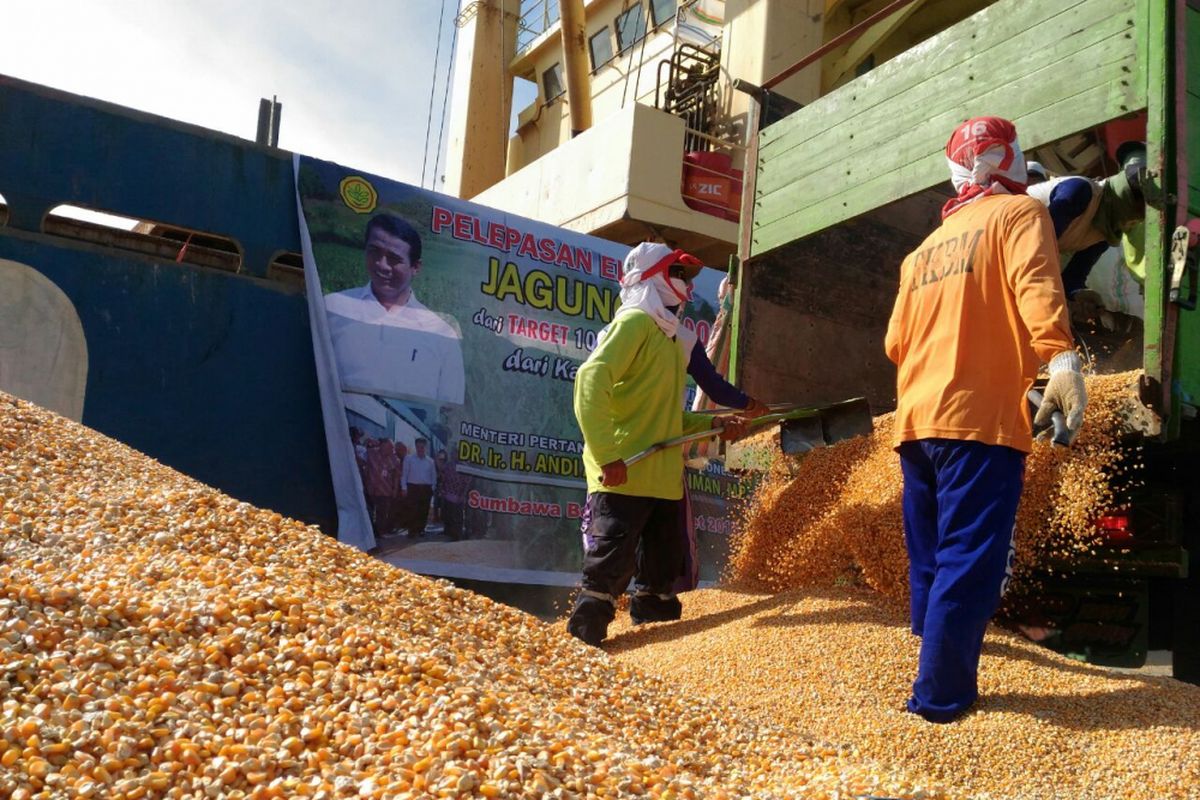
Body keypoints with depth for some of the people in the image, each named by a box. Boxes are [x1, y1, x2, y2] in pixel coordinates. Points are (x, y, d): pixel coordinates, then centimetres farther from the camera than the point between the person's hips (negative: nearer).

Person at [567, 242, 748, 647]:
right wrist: (607, 456, -26)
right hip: (625, 477, -9)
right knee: (608, 571, -10)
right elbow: (591, 382, -21)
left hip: (664, 480, 9)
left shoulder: (669, 338, 21)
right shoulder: (635, 322, -7)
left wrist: (715, 424, 12)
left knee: (662, 577, 14)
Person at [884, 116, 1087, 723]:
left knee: (931, 562, 13)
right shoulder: (1019, 213, 5)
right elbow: (1035, 284, -16)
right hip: (981, 419, -7)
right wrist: (1061, 360, -30)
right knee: (970, 564, -5)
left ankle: (939, 683, 21)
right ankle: (940, 695, -5)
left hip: (916, 422, 7)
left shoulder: (925, 248, 21)